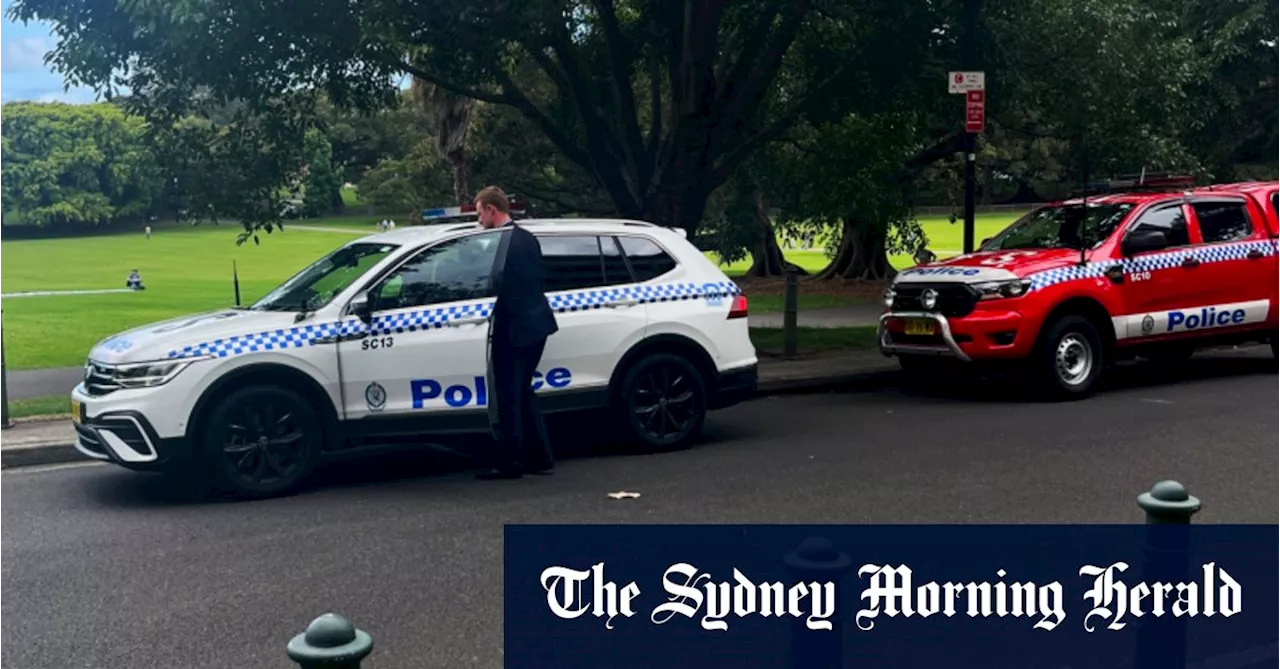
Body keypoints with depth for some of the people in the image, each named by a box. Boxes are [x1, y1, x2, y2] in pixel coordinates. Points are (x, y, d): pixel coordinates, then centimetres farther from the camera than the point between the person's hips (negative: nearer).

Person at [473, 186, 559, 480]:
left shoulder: (502, 240, -15)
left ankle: (510, 462, 4)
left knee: (509, 397, -1)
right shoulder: (527, 238, 13)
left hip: (514, 328, -9)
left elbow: (500, 283, -20)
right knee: (523, 392, 17)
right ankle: (540, 458, 19)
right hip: (536, 324, 9)